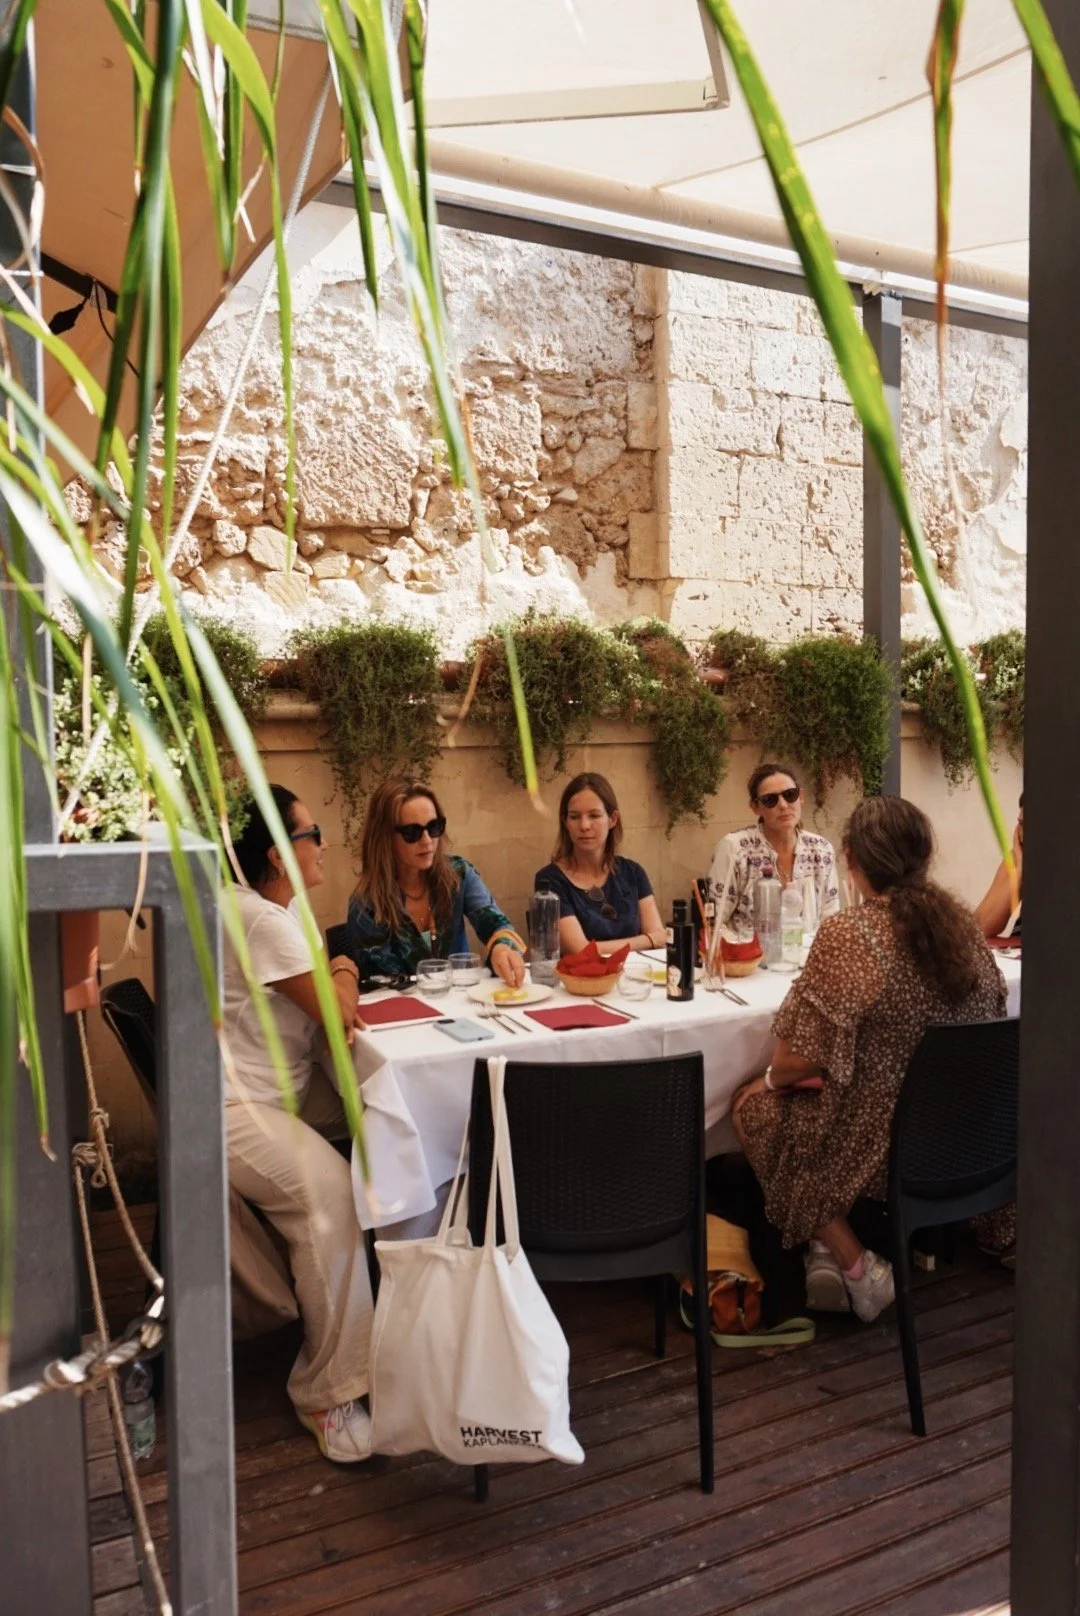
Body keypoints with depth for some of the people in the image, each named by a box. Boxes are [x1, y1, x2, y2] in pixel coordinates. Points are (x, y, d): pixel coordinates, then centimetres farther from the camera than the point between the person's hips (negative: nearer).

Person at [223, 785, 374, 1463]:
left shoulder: (282, 905, 11)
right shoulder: (259, 919, -22)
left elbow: (324, 1006, 17)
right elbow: (338, 1013, -19)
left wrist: (337, 990, -5)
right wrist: (343, 974, 1)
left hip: (281, 1085, 11)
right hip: (231, 1104, -11)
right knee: (330, 1192, -29)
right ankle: (327, 1393, -16)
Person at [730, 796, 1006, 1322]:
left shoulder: (846, 935, -23)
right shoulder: (964, 924, -2)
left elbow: (800, 1061, -21)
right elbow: (989, 1018, 12)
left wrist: (770, 1079, 3)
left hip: (884, 1148, -7)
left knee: (752, 1108, 16)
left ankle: (856, 1268, 14)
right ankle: (827, 1254, 21)